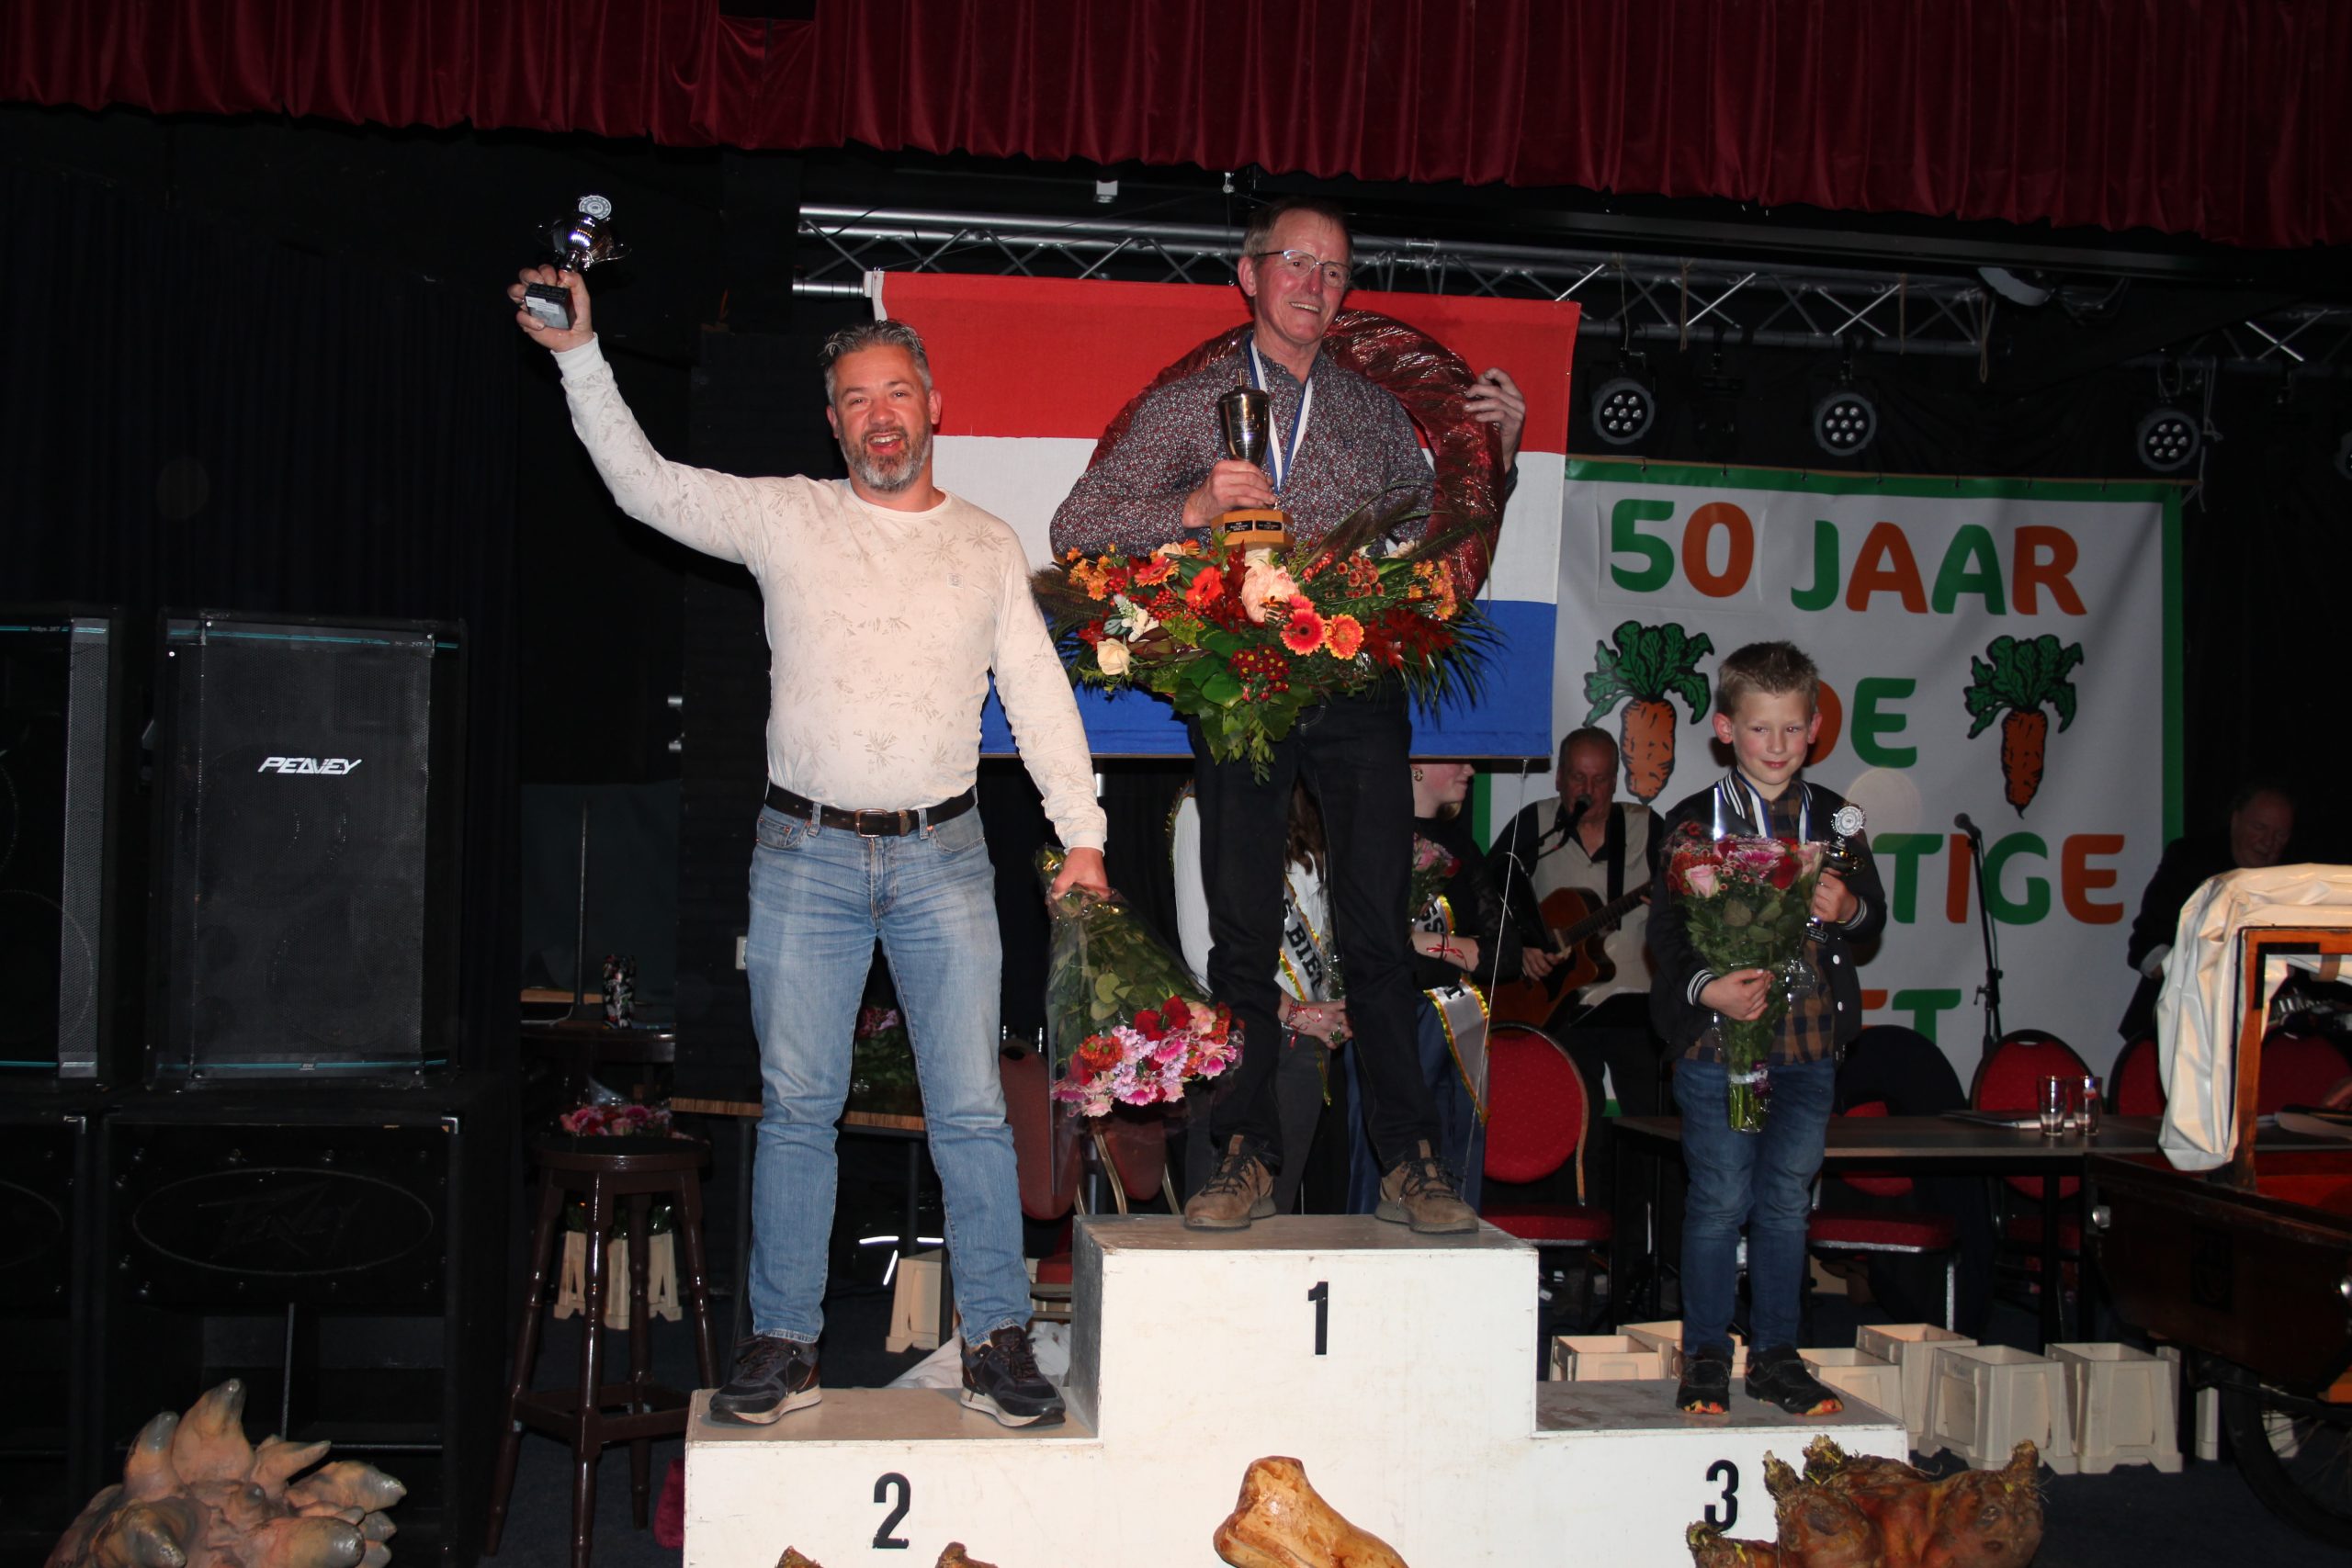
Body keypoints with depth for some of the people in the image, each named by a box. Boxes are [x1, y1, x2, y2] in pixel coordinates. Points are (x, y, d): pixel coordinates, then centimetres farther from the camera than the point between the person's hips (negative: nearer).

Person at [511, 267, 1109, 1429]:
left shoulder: (989, 546, 10)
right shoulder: (785, 518, 6)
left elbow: (1039, 697, 10)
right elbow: (646, 485, 2)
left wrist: (1082, 835, 4)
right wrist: (581, 356, -6)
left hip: (942, 857, 1)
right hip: (806, 854, 0)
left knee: (971, 1108, 0)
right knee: (795, 1105, 4)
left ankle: (995, 1338, 9)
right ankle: (783, 1340, 15)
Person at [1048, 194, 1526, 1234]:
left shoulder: (1377, 415, 17)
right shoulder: (1190, 407, 10)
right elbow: (1076, 529, 3)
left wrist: (1497, 452, 8)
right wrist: (1189, 509, -11)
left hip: (1359, 690, 1)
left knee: (1379, 930, -3)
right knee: (1243, 932, 1)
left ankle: (1410, 1161, 2)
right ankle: (1245, 1159, 9)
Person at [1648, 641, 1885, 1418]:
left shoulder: (1832, 818, 8)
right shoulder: (1693, 821, -1)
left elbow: (1874, 912, 12)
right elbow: (1665, 926, -5)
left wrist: (1847, 909, -10)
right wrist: (1705, 985, -21)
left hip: (1808, 1041, 3)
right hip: (1717, 1038, -3)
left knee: (1787, 1202, 10)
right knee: (1720, 1202, 0)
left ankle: (1775, 1353, 21)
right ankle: (1705, 1357, 12)